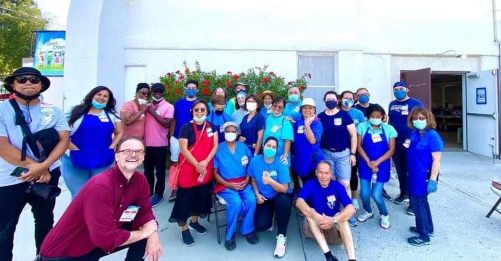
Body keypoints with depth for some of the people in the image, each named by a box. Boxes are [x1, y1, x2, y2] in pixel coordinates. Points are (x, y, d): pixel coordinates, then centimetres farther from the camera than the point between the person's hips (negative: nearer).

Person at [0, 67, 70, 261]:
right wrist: (34, 165, -15)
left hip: (47, 175, 3)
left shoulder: (53, 111, 1)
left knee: (45, 220, 18)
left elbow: (64, 139, -6)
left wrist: (43, 166, -18)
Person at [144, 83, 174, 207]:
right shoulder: (147, 105, 10)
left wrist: (153, 112, -13)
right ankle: (148, 192, 30)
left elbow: (166, 123, -17)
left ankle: (158, 194, 17)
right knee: (148, 170, 16)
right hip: (147, 143, 5)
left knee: (160, 171, 5)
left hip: (160, 144, -5)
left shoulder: (168, 107, -4)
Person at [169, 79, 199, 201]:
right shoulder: (178, 103, 7)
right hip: (177, 138, 2)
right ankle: (175, 189, 20)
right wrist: (170, 137, 7)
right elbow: (173, 121, 9)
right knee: (175, 163, 7)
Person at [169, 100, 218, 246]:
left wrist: (205, 162, -13)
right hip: (188, 169, -4)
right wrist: (197, 165, -18)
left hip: (206, 169, 5)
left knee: (201, 195, 15)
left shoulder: (212, 127, 6)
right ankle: (184, 229, 19)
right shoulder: (186, 127, -8)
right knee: (186, 197, 3)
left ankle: (194, 222, 36)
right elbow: (183, 149, -14)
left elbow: (215, 146, 1)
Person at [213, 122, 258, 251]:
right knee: (236, 202, -29)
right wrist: (229, 185, -13)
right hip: (225, 184, -3)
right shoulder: (218, 149, -2)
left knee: (251, 200, -25)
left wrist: (246, 181, -8)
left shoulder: (243, 147, 7)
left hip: (243, 183, 3)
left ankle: (247, 230, 1)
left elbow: (250, 167, 10)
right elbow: (215, 173, -2)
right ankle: (230, 235, -5)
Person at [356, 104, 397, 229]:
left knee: (376, 194, -3)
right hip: (365, 164, 1)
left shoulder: (389, 129, -3)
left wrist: (377, 162, -15)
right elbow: (359, 146, -3)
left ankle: (384, 215, 26)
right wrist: (368, 162, -13)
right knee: (364, 193, 0)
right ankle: (368, 212, 31)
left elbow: (391, 150, -4)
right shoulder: (362, 127, -2)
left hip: (382, 165, -1)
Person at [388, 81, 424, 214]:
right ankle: (404, 193, 31)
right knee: (400, 170, 15)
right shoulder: (392, 104, 10)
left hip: (410, 143, -5)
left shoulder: (415, 103, -6)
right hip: (395, 142, 5)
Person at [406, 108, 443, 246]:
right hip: (414, 175, 8)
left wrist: (432, 180, -22)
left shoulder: (432, 136, -18)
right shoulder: (414, 134, 6)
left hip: (424, 176, -8)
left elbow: (436, 160, -21)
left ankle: (424, 237, 14)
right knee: (421, 202, 21)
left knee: (417, 203, -1)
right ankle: (428, 228, 40)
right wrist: (407, 145, 3)